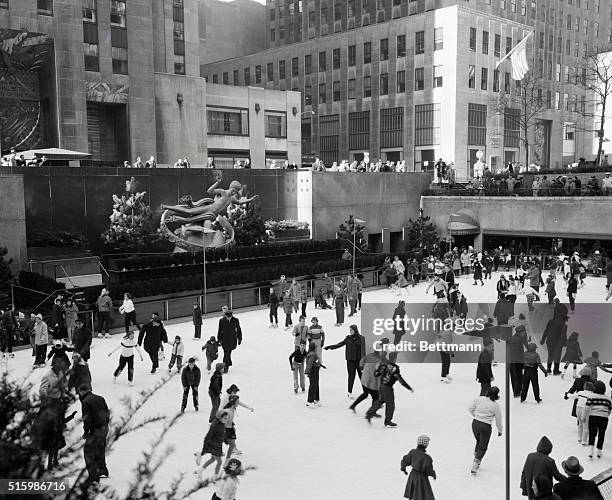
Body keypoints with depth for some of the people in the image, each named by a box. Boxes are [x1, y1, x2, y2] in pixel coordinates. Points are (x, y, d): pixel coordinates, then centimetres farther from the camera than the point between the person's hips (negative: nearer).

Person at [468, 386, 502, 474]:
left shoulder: (479, 399, -4)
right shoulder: (496, 405, -9)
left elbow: (470, 409, 2)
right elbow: (498, 420, 0)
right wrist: (499, 430, 16)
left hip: (475, 423, 4)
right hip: (486, 426, -4)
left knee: (479, 441, 29)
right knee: (483, 447, 10)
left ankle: (476, 457, 34)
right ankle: (475, 464, -1)